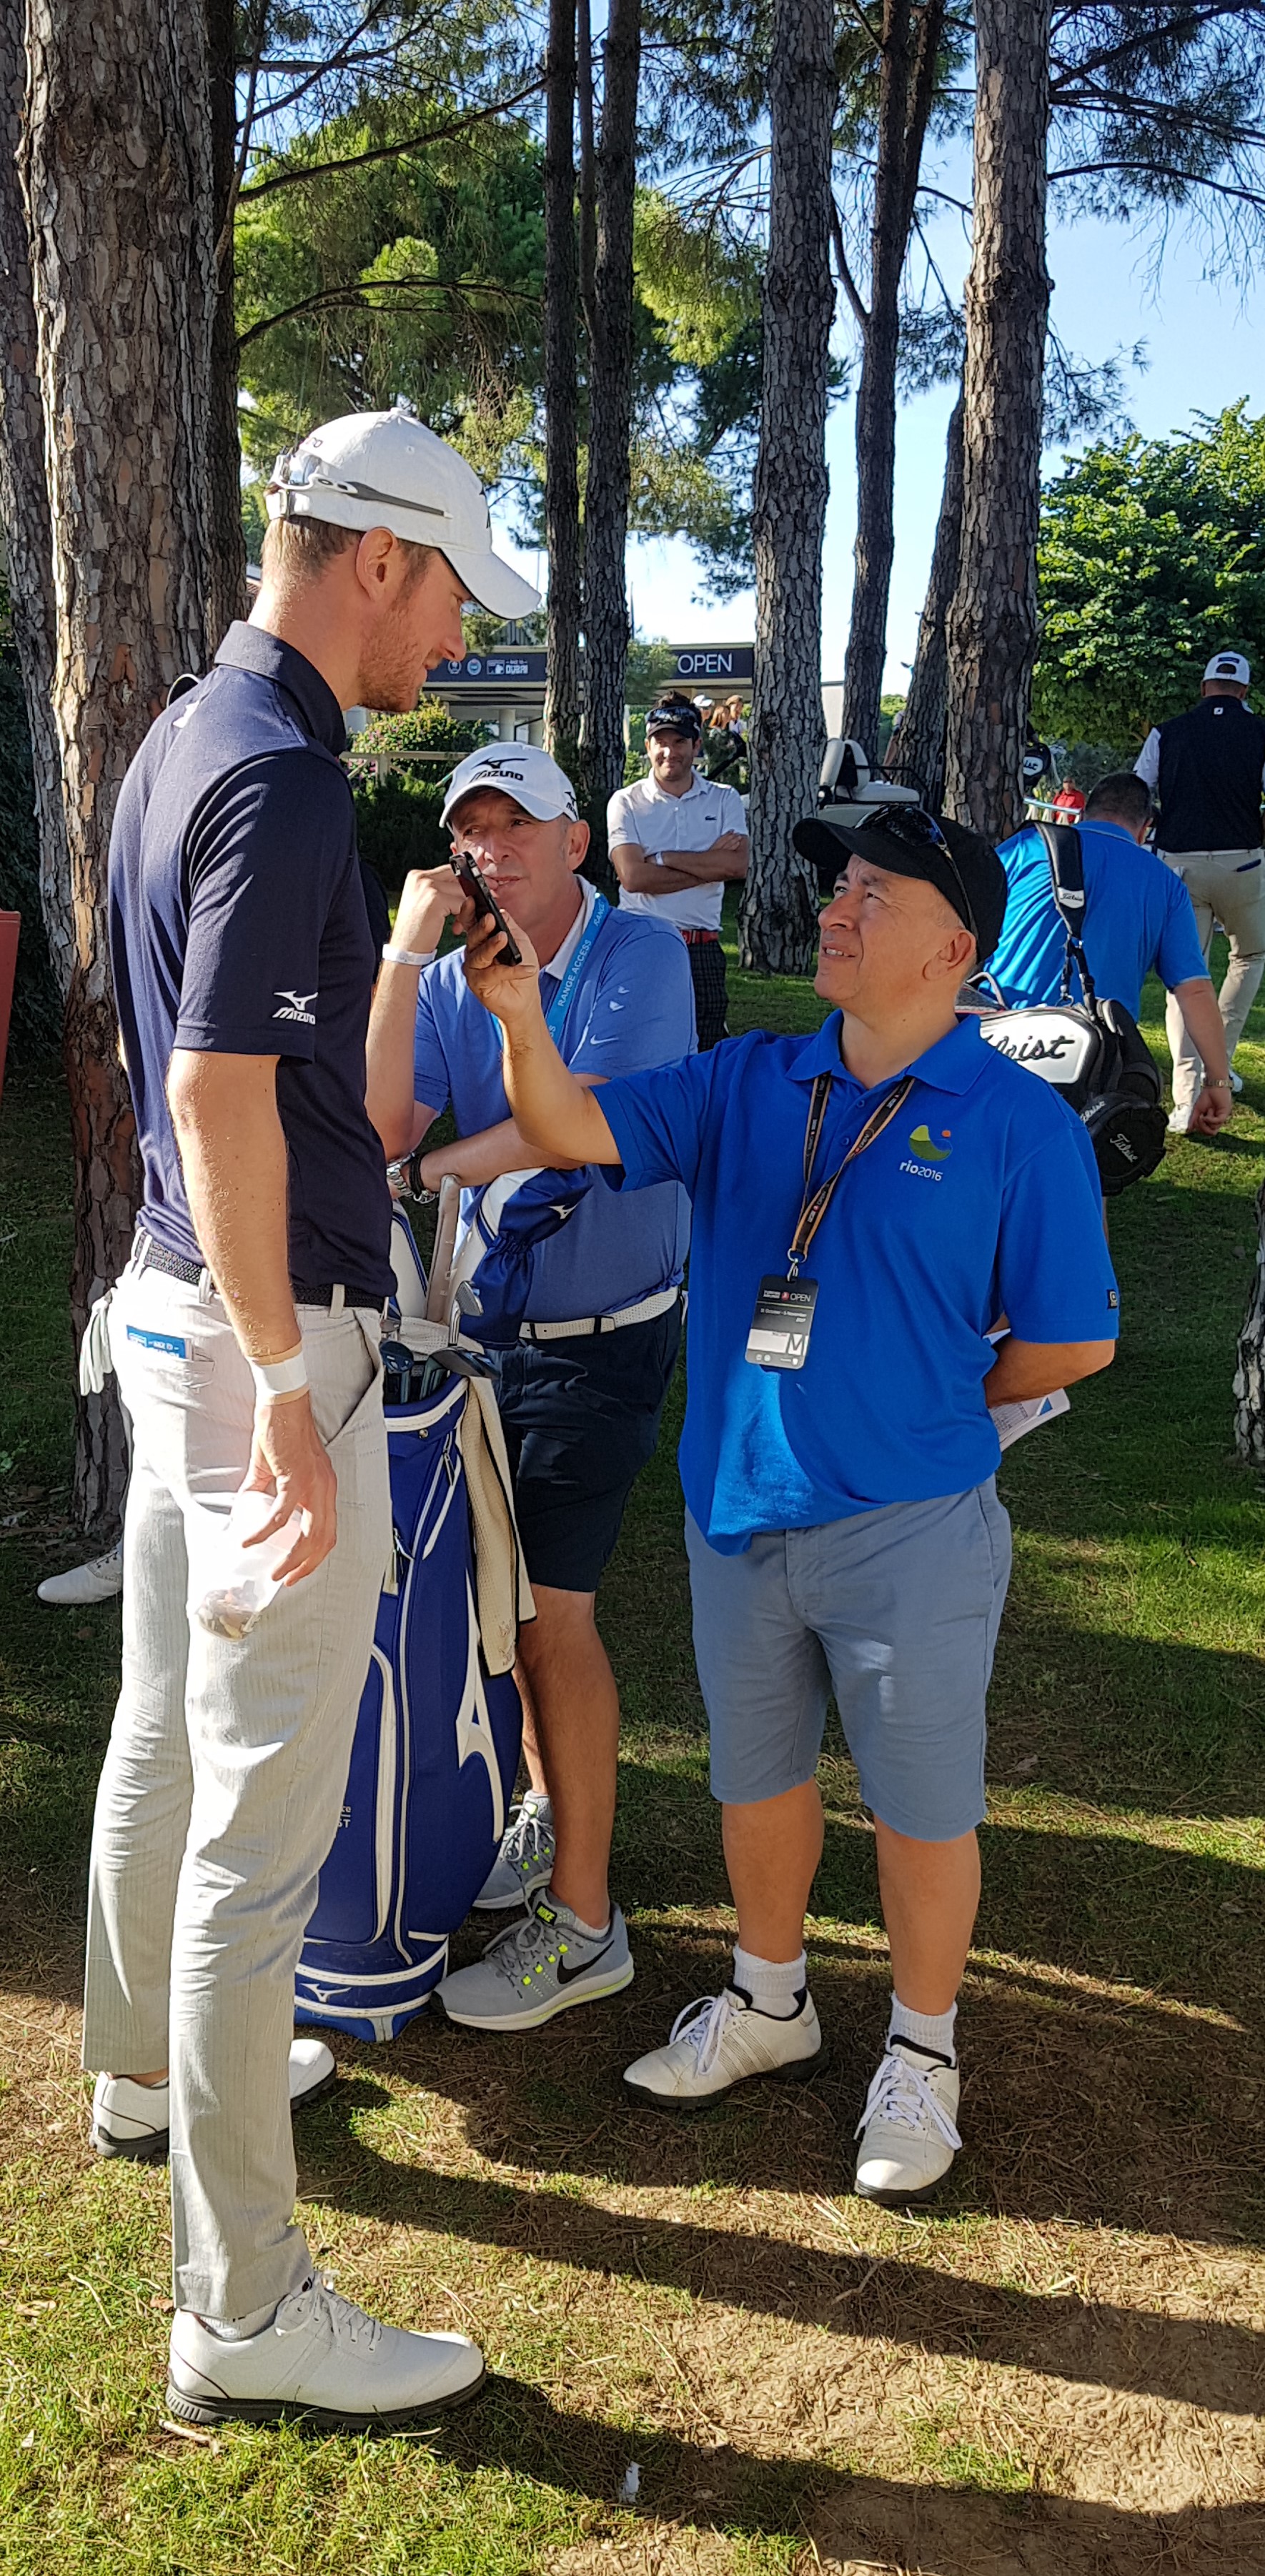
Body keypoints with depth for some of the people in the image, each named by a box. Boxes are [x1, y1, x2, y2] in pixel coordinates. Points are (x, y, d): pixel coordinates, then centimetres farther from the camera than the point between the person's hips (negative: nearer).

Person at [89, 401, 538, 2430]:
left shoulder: (187, 739, 13)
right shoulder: (282, 777, -18)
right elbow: (222, 1090, -26)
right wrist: (285, 1393, -24)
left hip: (178, 1294, 11)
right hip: (271, 1331, -11)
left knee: (171, 1722, 23)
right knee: (264, 1807, -4)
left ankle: (148, 2067, 45)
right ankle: (241, 2307, 9)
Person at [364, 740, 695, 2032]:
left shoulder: (642, 955, -12)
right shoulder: (447, 976, 0)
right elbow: (378, 1127, -14)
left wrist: (434, 1166, -13)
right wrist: (404, 958, -20)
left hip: (602, 1335, -5)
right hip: (489, 1318, 6)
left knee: (552, 1607, -3)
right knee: (513, 1588, 16)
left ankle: (582, 1919, 10)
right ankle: (547, 1815, 39)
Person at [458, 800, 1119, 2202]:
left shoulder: (1018, 1124, -8)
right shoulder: (745, 1084, 5)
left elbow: (1072, 1343, -5)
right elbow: (577, 1133, -4)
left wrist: (915, 1401, 1)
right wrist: (522, 1022, -21)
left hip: (905, 1526, -4)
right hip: (737, 1507, 5)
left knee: (920, 1801, 9)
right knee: (756, 1774, 19)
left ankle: (920, 2054, 32)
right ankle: (769, 2003, 43)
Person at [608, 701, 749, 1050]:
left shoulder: (725, 800, 10)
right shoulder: (626, 802, 4)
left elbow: (738, 865, -7)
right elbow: (633, 876, -11)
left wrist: (662, 857, -8)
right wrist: (710, 862, -8)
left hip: (703, 951, 2)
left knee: (705, 1051, 5)